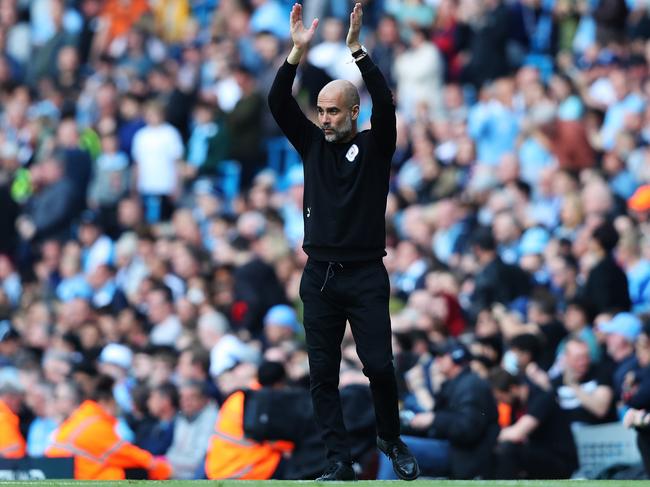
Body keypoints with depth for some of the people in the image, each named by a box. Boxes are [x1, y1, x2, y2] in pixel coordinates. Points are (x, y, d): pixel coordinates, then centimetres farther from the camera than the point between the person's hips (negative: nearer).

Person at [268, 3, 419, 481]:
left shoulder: (374, 147, 0)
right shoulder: (313, 144, 9)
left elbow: (386, 103, -18)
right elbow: (279, 105, -3)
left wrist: (356, 49, -25)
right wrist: (297, 53, -17)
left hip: (365, 276, -3)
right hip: (319, 276, 3)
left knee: (379, 366, -7)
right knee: (323, 374, 0)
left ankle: (391, 440, 17)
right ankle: (339, 461, 3)